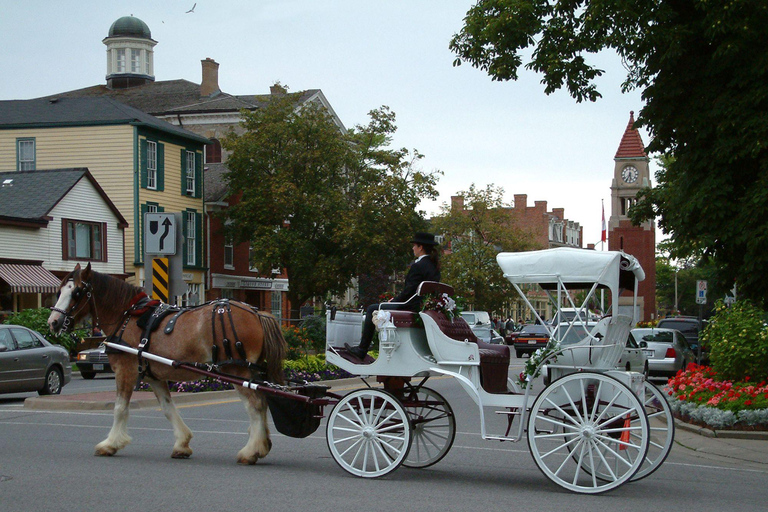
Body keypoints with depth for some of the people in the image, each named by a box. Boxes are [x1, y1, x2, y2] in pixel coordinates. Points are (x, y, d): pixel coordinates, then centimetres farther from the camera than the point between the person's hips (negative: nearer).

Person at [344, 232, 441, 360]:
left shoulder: (418, 266, -17)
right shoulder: (434, 266, 12)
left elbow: (409, 291, -18)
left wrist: (394, 301, -3)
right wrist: (396, 299, 15)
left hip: (413, 307, -10)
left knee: (372, 309, 1)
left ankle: (361, 350, 5)